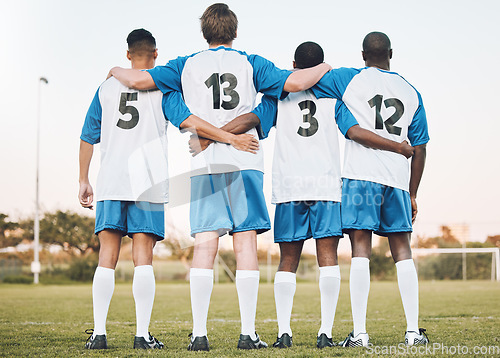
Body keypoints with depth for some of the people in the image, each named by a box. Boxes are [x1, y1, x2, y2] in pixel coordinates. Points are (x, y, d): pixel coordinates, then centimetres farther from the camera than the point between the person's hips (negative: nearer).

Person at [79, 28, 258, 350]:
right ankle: (143, 335, -4)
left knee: (107, 259, 4)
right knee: (143, 258, -2)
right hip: (148, 184, -2)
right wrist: (231, 138, -13)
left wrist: (84, 181, 20)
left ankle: (98, 333, 0)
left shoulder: (107, 88, 11)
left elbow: (88, 138, 13)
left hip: (110, 183, 2)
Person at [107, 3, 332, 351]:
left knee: (204, 245, -1)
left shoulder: (186, 65, 10)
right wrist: (324, 67, 20)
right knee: (246, 243, 0)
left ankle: (199, 333, -5)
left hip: (205, 164, 1)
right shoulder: (251, 64, 9)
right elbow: (295, 82, 0)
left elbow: (139, 80, 3)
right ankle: (248, 333, -1)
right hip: (245, 162, -1)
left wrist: (116, 71, 25)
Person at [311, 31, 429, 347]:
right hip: (398, 179, 3)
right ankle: (413, 331, 5)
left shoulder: (349, 79, 5)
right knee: (402, 252, 8)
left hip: (360, 175, -3)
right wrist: (412, 194, 20)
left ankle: (360, 333, -9)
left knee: (361, 251, -5)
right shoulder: (411, 93, 15)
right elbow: (420, 148, 14)